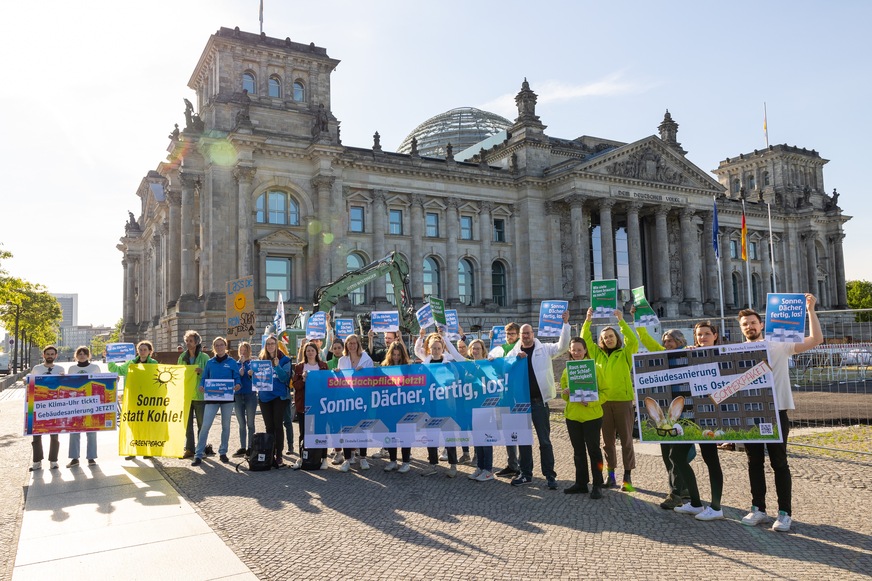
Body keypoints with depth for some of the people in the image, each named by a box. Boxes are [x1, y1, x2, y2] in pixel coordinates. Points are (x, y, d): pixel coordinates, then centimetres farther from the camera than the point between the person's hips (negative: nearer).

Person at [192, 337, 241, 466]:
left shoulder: (232, 362, 3)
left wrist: (238, 385, -21)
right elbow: (204, 378, 8)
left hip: (227, 398, 0)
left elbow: (237, 378, 1)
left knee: (226, 426, 9)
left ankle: (223, 452, 21)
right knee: (205, 426, -8)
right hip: (211, 398, 0)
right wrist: (202, 387, -13)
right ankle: (198, 454, -2)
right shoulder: (210, 363, 7)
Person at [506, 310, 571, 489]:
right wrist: (517, 358, -15)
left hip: (539, 401, -3)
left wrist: (565, 323, -18)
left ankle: (550, 475, 10)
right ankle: (526, 474, 22)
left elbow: (562, 346, -9)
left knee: (544, 440, 2)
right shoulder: (513, 352, 9)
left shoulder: (544, 349, 2)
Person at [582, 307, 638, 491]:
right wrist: (587, 321, -7)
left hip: (623, 400, -3)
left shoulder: (625, 353, 0)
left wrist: (621, 321, -19)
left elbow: (633, 341, -15)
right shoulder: (597, 354, 8)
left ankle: (627, 476, 10)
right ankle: (611, 475, 17)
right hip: (604, 401, 3)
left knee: (626, 439, 3)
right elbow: (585, 340, 3)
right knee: (607, 439, 9)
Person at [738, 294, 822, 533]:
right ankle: (758, 508, 21)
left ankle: (784, 513, 12)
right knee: (754, 462, 11)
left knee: (779, 463, 2)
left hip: (776, 412, -3)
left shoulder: (779, 345, -3)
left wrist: (810, 310, -16)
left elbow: (816, 339, -12)